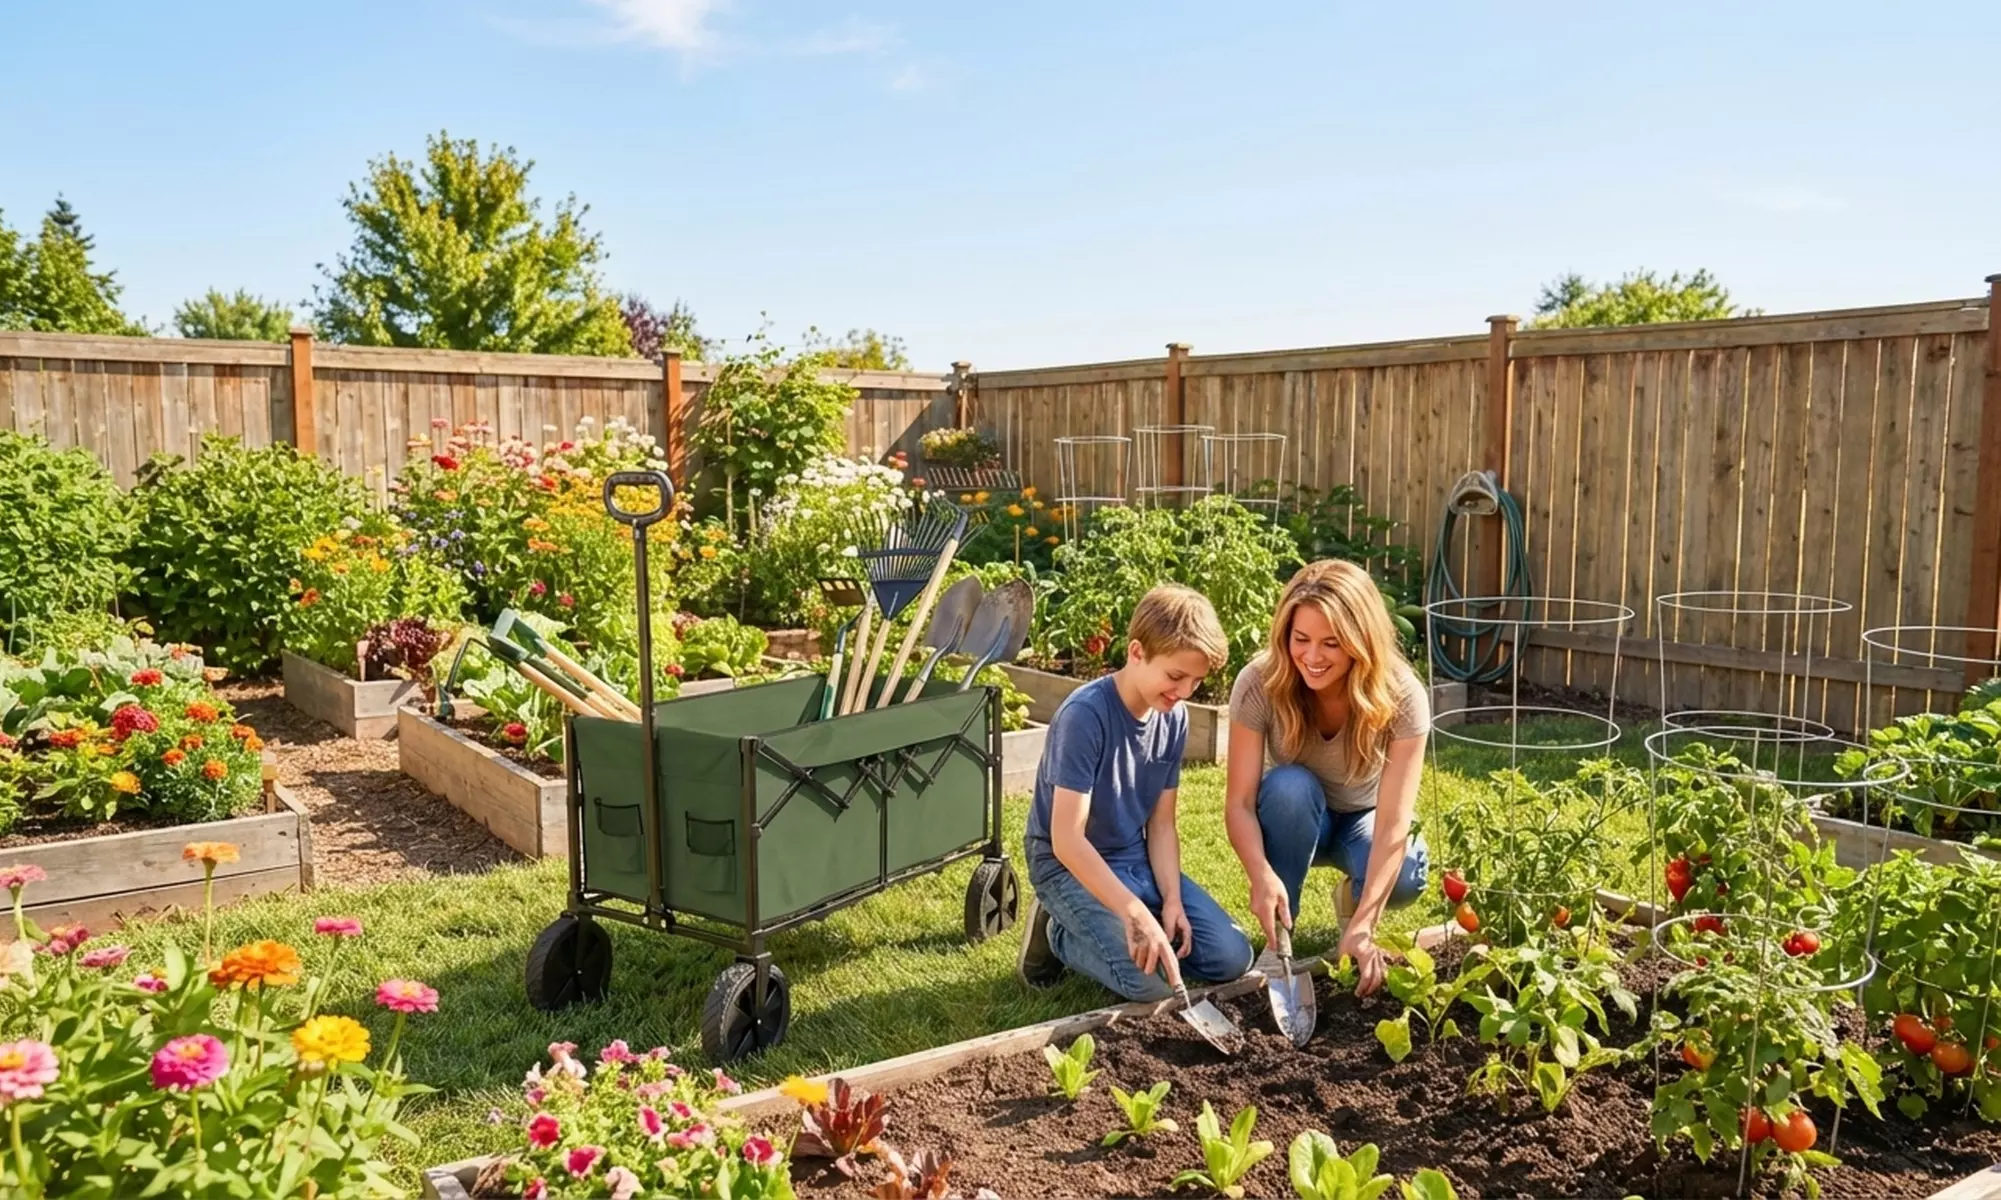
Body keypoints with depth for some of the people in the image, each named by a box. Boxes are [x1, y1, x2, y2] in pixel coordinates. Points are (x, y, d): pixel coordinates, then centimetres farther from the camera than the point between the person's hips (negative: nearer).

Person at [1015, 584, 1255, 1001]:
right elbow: (1067, 840, -28)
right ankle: (1058, 934, 2)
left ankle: (1102, 927, 13)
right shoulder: (1085, 714, -25)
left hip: (1135, 859, 7)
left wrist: (1172, 899, -13)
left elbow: (1161, 823, 2)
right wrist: (1134, 912, -34)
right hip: (1069, 866, -7)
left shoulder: (1174, 717, -3)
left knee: (1232, 957, -4)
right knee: (1150, 981, -25)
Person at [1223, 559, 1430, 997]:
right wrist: (1262, 875, -49)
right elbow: (1239, 802, -28)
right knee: (1291, 785, -36)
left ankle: (1352, 902, 4)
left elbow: (1393, 822, -35)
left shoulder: (1401, 696, -30)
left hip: (1363, 818, 0)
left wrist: (1362, 926, -46)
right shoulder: (1259, 684, -28)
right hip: (1293, 818, 0)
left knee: (1403, 878, -34)